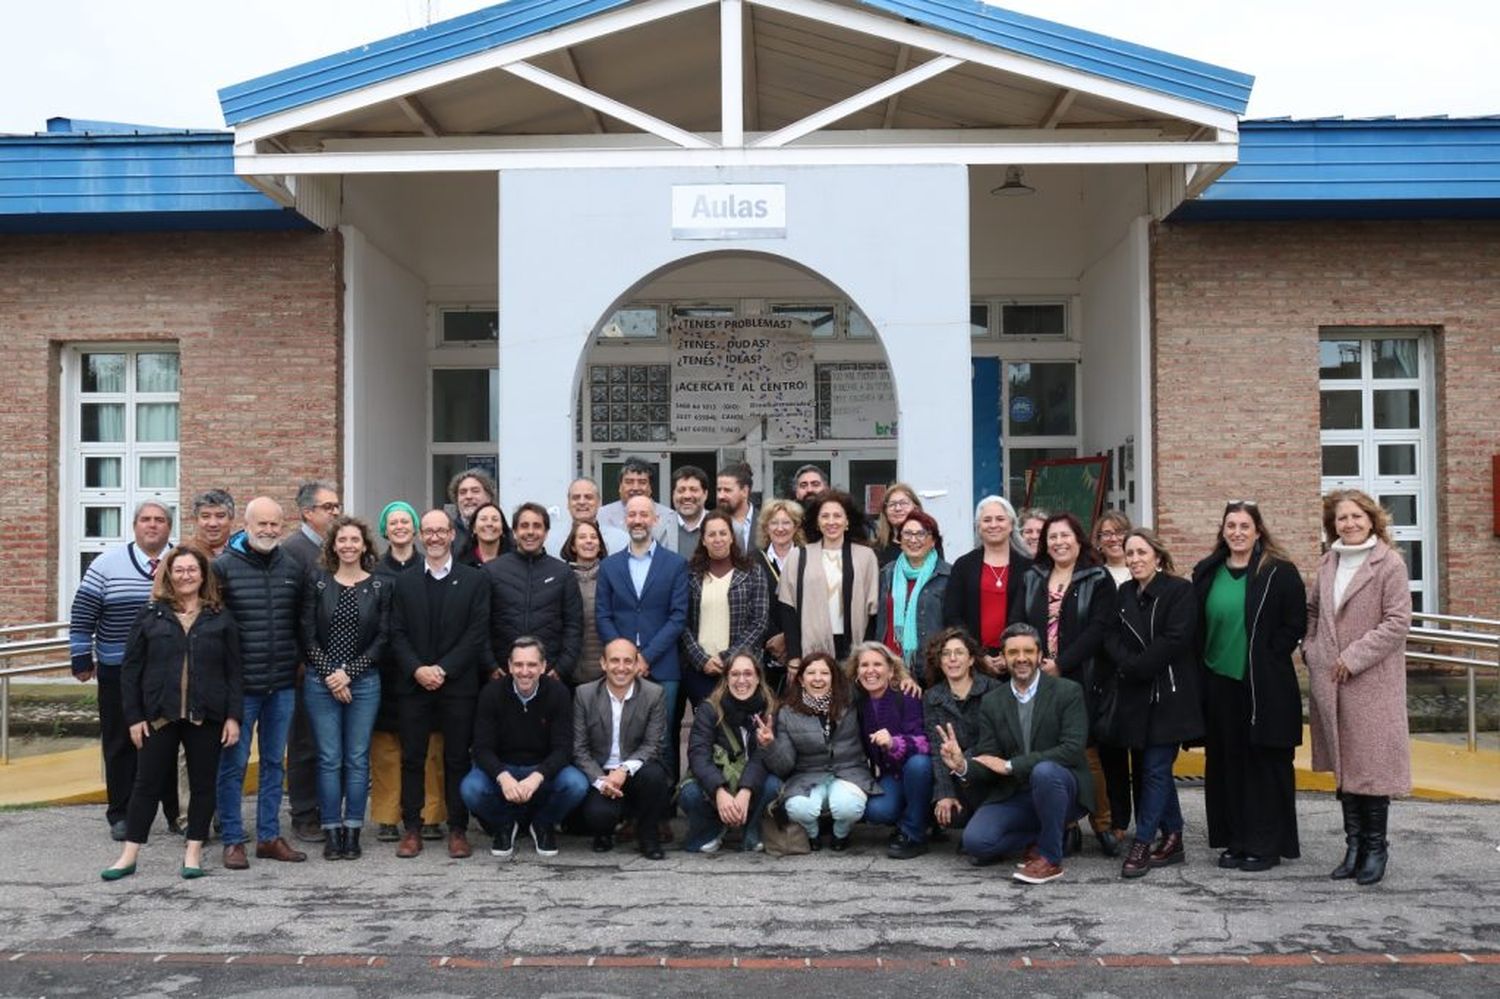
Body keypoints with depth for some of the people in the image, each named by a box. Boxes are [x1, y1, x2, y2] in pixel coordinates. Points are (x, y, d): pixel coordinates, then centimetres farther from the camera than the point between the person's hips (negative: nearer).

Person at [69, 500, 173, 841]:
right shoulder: (107, 564, -1)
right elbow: (83, 614, 1)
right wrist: (82, 658, -2)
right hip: (118, 671, -1)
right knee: (120, 743, 6)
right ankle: (121, 814, 15)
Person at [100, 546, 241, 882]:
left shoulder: (220, 618, 3)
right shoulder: (151, 616, 3)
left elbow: (234, 671, 3)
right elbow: (130, 670, 4)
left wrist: (233, 716, -4)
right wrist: (134, 716, -2)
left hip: (206, 717, 0)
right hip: (159, 716, 0)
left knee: (202, 784, 7)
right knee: (146, 784, 6)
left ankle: (194, 851, 18)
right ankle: (129, 856, 15)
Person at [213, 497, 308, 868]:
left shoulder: (293, 568, 7)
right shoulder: (223, 566, -6)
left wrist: (297, 658, 9)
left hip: (283, 685, 4)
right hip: (239, 684, -4)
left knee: (274, 762, 12)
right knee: (233, 763, 3)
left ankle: (269, 837, 22)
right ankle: (233, 840, 15)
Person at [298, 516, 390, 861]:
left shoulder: (381, 585, 3)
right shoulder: (317, 581, 3)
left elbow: (382, 638, 0)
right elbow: (308, 635, 0)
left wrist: (349, 673, -8)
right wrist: (329, 675, -9)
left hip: (364, 682, 0)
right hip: (321, 682, 0)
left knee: (358, 758, 3)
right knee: (329, 758, 1)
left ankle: (353, 832, 11)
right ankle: (331, 832, 9)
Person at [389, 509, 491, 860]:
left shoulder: (474, 580, 3)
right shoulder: (405, 582, 10)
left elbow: (477, 633, -4)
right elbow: (397, 633, 4)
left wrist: (443, 669, -11)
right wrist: (417, 669, -11)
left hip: (458, 684, -2)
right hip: (413, 683, 2)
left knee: (457, 758, 3)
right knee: (412, 758, 4)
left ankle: (458, 829, 10)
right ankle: (411, 828, 11)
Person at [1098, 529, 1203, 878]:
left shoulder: (1179, 590, -5)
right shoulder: (1123, 594, 13)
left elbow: (1176, 639, -15)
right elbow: (1112, 638, 5)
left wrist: (1136, 667, -13)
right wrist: (1127, 665, -14)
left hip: (1169, 695, -6)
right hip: (1135, 695, 6)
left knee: (1155, 769, -7)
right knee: (1144, 769, 10)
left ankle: (1143, 843, -3)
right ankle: (1172, 839, 22)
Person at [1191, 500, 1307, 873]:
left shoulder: (1279, 572, -4)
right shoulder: (1207, 573, 9)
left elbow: (1295, 624, -5)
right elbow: (1197, 628, 15)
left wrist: (1266, 659, -9)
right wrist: (1203, 665, 6)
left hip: (1265, 687, -4)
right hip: (1220, 684, 4)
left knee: (1266, 764, 2)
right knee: (1228, 764, 8)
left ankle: (1267, 844, 11)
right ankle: (1236, 841, 18)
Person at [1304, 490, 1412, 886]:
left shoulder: (1389, 563, -8)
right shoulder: (1328, 564, 10)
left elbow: (1398, 621, -14)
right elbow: (1313, 610, 22)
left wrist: (1353, 658, -16)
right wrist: (1311, 649, 7)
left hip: (1372, 681, -6)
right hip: (1329, 682, 6)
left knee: (1371, 764, 1)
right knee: (1342, 764, 11)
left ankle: (1375, 847, 13)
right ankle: (1354, 845, 21)